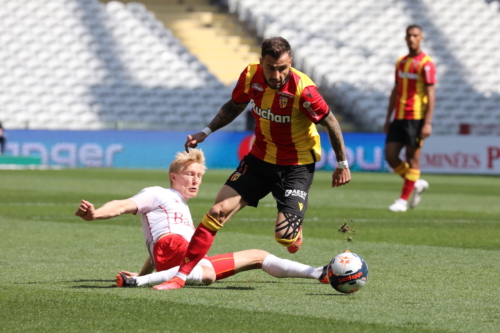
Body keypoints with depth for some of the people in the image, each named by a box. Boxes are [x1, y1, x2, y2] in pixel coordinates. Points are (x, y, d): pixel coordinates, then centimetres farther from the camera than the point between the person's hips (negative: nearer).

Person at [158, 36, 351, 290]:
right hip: (260, 158, 4)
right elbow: (234, 106, 11)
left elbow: (330, 122, -11)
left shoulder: (302, 89, -26)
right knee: (219, 210, -9)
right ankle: (182, 274, -3)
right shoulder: (251, 76, -11)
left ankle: (295, 232, 25)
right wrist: (206, 133, 4)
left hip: (296, 165, -4)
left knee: (284, 236, -16)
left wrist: (342, 164, -4)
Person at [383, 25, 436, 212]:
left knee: (412, 158, -3)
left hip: (416, 118, -7)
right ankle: (416, 184, 20)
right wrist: (388, 119, 18)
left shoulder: (426, 64, -7)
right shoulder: (401, 62, 15)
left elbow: (430, 95, -11)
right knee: (390, 155, 0)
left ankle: (403, 200, 2)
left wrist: (428, 123, -17)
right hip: (399, 118, 7)